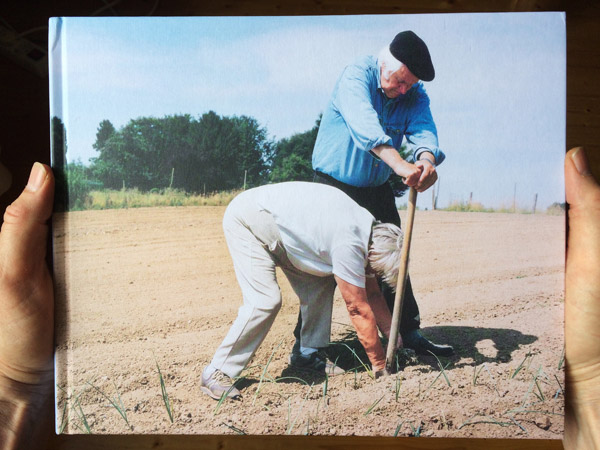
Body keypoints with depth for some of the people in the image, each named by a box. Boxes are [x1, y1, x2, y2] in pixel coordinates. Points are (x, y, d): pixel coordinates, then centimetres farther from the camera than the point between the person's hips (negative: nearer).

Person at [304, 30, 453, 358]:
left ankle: (409, 332, 21)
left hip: (377, 189, 6)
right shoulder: (355, 77, -18)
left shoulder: (415, 94, -1)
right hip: (334, 186, -5)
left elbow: (423, 129, -20)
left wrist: (427, 159, -44)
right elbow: (365, 126, -38)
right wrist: (400, 164, -53)